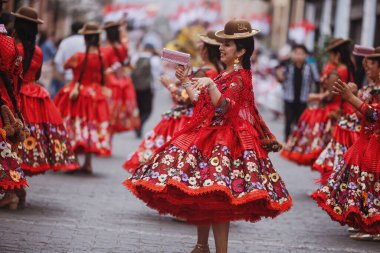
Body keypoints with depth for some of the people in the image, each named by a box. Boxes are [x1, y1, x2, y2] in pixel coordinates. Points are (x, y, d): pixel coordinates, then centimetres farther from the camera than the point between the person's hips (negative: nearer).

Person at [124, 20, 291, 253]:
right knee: (199, 196, 11)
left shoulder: (238, 78, -9)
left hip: (224, 140, -10)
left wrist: (211, 85, -34)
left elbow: (222, 107, -22)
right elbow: (200, 101, 23)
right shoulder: (224, 76, 20)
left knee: (215, 198, -16)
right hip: (207, 136, 10)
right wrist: (186, 81, 19)